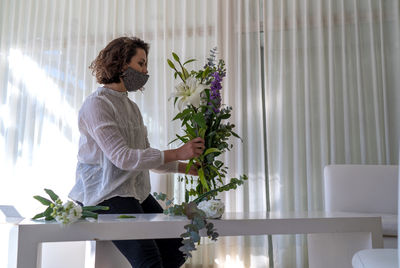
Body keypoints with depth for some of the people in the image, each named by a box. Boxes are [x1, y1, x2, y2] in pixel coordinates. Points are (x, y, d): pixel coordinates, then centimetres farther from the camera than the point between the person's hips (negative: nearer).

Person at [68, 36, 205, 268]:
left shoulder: (132, 107, 17)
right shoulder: (97, 104, -9)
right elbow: (122, 157, -19)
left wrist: (187, 167, 9)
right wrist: (177, 153, -19)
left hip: (137, 193, 8)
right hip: (106, 195, -8)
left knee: (176, 249, -2)